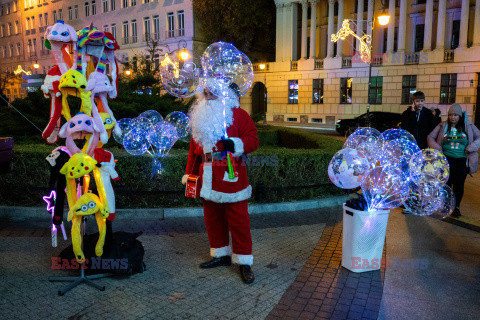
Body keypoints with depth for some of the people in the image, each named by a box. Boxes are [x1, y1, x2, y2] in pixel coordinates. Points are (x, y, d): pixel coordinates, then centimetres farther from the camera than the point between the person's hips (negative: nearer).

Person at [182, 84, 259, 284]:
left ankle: (244, 262, 11)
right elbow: (194, 149, 20)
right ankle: (221, 255, 30)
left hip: (230, 177, -6)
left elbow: (253, 140, -6)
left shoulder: (238, 115, 0)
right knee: (212, 218, 13)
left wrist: (236, 144, -25)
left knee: (238, 220, -1)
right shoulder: (200, 118, 18)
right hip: (209, 179, 6)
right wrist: (190, 173, 17)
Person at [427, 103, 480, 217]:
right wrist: (436, 148, -7)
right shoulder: (443, 126, 6)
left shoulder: (468, 126, 8)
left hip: (462, 159, 0)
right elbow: (430, 137, 8)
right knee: (446, 180, -2)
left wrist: (471, 148, -7)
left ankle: (456, 207, 11)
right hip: (446, 158, 0)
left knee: (459, 182, -3)